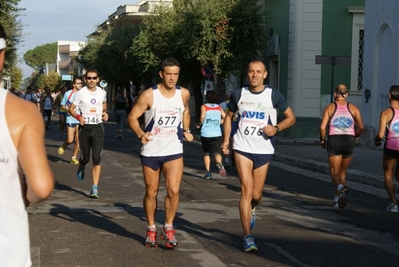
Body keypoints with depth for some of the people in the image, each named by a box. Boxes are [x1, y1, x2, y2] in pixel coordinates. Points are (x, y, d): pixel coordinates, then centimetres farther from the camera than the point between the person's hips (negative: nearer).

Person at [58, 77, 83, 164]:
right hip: (70, 119, -2)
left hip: (80, 119, 2)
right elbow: (62, 105, 7)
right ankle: (63, 146, 28)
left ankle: (74, 157, 14)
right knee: (70, 140, -6)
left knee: (78, 140, 1)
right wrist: (67, 109, -13)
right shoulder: (68, 94, -2)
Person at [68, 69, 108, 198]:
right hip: (85, 127, -1)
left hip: (98, 128, 1)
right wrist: (78, 116, -20)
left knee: (97, 158, -10)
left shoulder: (102, 92, 3)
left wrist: (105, 113, 4)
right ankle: (81, 168, 46)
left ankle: (95, 188, -10)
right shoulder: (80, 93, -6)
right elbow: (71, 108, 0)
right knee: (85, 157, 7)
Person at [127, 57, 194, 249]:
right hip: (151, 151, -1)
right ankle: (151, 229, 27)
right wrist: (140, 133, -27)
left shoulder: (183, 94, -2)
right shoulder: (149, 95, -13)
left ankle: (168, 228, 8)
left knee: (174, 191, -11)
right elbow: (132, 117, -10)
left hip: (174, 151, 1)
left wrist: (186, 130, 7)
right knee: (151, 192, 9)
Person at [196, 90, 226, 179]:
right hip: (217, 134, 1)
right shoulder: (219, 107, 9)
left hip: (206, 134, -1)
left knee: (206, 153, 14)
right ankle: (219, 164, -33)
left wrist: (199, 124, -1)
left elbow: (202, 117, -18)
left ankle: (208, 172, 9)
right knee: (217, 152, -1)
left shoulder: (204, 107, -1)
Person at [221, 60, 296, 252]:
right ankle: (248, 237, -10)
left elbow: (291, 117, 6)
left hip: (264, 150, 1)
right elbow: (229, 117, 15)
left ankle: (252, 210, 47)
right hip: (242, 148, -1)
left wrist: (276, 128, -12)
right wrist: (226, 140, 3)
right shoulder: (238, 95, 2)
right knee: (246, 190, -13)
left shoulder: (274, 96, -2)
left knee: (256, 194, 8)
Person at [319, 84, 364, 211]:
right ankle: (337, 198, 17)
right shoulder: (353, 108, 6)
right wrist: (356, 136, 18)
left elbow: (322, 127, -7)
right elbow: (361, 127, -2)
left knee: (334, 173, 2)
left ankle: (340, 187, -30)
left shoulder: (329, 107, 2)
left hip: (334, 140, -2)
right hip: (349, 141, 2)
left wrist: (322, 140, 9)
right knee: (342, 172, 18)